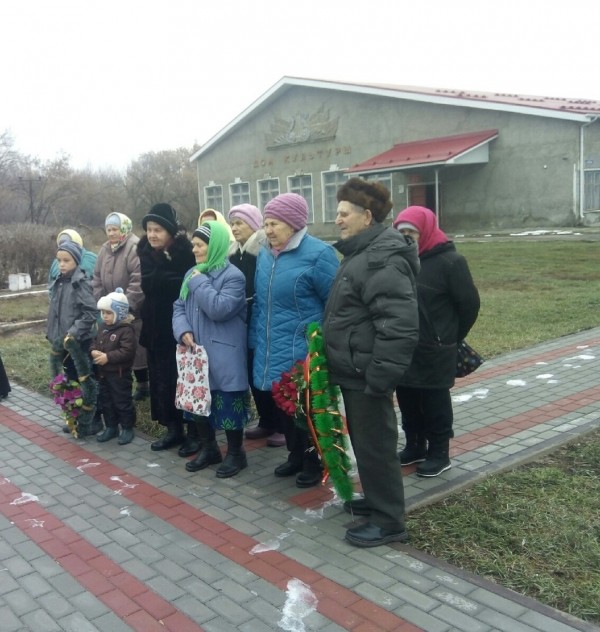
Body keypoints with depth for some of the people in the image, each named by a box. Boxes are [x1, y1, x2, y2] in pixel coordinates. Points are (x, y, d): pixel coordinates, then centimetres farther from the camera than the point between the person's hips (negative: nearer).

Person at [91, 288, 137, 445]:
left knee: (122, 402, 2)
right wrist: (94, 351, -9)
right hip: (103, 373, 9)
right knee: (106, 402, 17)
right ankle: (111, 427, 29)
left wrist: (108, 357, -27)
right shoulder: (104, 329, 9)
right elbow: (95, 343, 15)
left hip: (120, 374, -8)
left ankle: (127, 428, 16)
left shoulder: (126, 330, -18)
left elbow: (127, 351, -26)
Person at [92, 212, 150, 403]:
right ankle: (141, 385, 26)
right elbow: (97, 280, 13)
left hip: (137, 311, -7)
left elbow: (138, 280, -23)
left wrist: (127, 305, -25)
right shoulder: (105, 250, 11)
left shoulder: (135, 247, -15)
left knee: (141, 348, -2)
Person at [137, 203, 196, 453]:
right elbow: (148, 283, -11)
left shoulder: (186, 251, -12)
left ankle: (194, 431, 14)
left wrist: (162, 282, -21)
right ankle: (173, 428, 23)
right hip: (157, 326, 6)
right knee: (162, 379, 11)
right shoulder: (146, 252, 4)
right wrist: (178, 281, -19)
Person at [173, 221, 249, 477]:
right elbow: (179, 307, 11)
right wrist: (183, 330, -7)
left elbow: (219, 309, -24)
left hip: (223, 356, -7)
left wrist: (199, 282, -16)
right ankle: (209, 448, 32)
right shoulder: (192, 273, 12)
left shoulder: (232, 276, -11)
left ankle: (235, 453, 18)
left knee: (227, 404, 1)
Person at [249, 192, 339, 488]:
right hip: (271, 352, 7)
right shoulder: (264, 255, 9)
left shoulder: (318, 254, -13)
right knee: (280, 406, 17)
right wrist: (256, 340, 15)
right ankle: (296, 455, 36)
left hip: (303, 353, -7)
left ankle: (314, 461, 25)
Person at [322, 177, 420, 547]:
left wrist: (380, 375, -27)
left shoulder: (382, 259, -21)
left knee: (375, 445, 1)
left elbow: (400, 326, -28)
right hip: (353, 371, 10)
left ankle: (389, 521, 15)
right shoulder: (362, 254, 13)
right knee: (363, 442, 21)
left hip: (366, 374, -10)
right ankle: (376, 500, 37)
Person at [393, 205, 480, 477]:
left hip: (434, 352, -6)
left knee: (435, 404, 6)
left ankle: (439, 454, 21)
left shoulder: (450, 261, -11)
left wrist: (450, 337, 2)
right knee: (408, 402, 16)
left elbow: (469, 304, -7)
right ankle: (414, 447, 32)